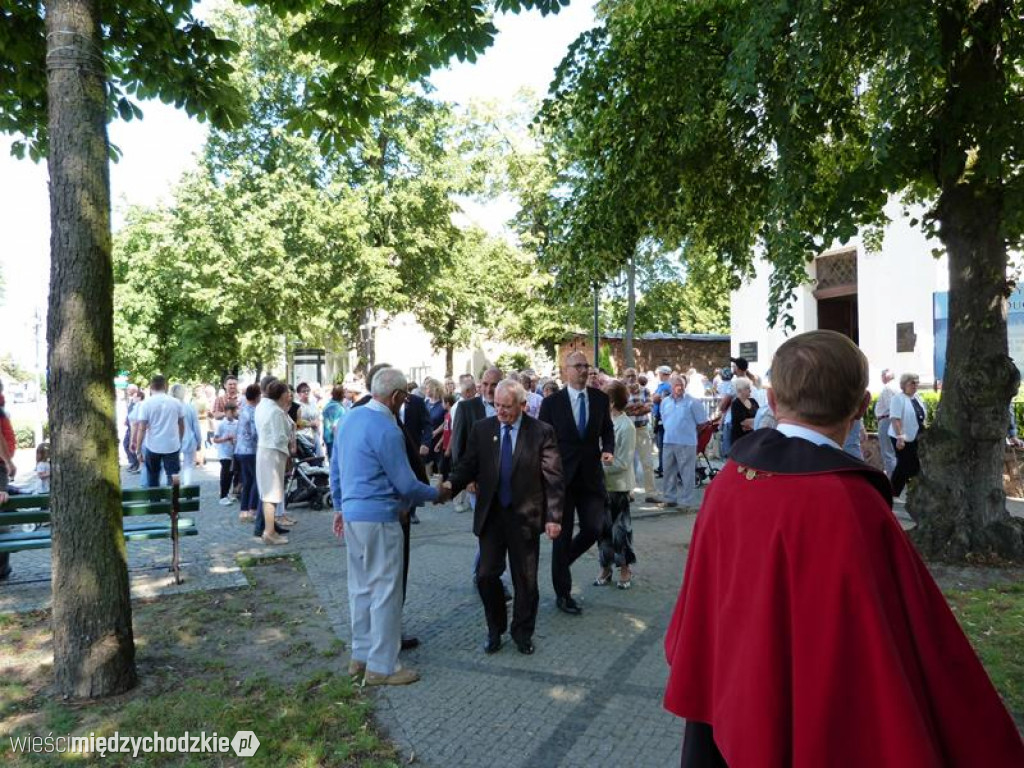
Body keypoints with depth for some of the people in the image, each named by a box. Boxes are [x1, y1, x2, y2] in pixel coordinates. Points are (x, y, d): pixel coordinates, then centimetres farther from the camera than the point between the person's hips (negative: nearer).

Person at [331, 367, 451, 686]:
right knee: (385, 591, 2)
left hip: (351, 515, 9)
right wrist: (437, 494, 2)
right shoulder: (387, 430, -19)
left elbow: (336, 471, 14)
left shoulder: (349, 418, 7)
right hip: (379, 519, -9)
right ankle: (381, 666, 11)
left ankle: (361, 656, 28)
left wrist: (340, 508, 22)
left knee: (361, 588, 17)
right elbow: (407, 485, -15)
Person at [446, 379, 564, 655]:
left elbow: (553, 478, -6)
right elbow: (468, 465, 2)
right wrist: (451, 484, -19)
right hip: (491, 515, 2)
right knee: (486, 575, 3)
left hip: (526, 516, -2)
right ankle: (495, 629, 27)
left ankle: (522, 632, 31)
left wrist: (553, 517, -11)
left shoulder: (541, 432, -7)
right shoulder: (482, 429, 0)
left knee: (526, 580, 10)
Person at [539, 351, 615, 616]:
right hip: (561, 477, -2)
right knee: (563, 535, 5)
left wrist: (608, 449, -7)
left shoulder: (600, 398, 3)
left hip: (591, 475, 3)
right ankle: (563, 594, 19)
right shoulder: (551, 402, -5)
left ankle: (562, 561, 30)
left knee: (594, 529, -2)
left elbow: (607, 429, 14)